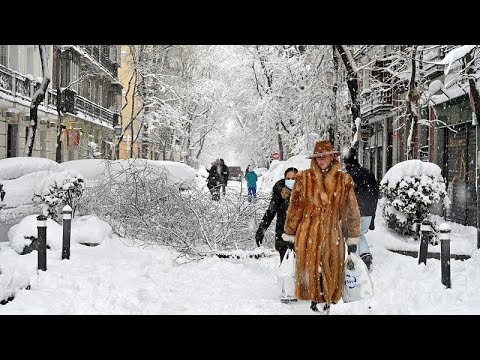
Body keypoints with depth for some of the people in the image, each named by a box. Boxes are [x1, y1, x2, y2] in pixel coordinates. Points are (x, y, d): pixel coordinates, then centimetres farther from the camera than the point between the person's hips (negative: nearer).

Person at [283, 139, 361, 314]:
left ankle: (327, 305, 20)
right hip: (308, 234, 0)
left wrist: (352, 237, 6)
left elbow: (350, 210, 6)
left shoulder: (343, 180, 2)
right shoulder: (304, 178, 0)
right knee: (310, 269, 4)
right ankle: (313, 302, 19)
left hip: (332, 234, 1)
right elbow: (295, 207, 4)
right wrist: (290, 233, 5)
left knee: (331, 271, 5)